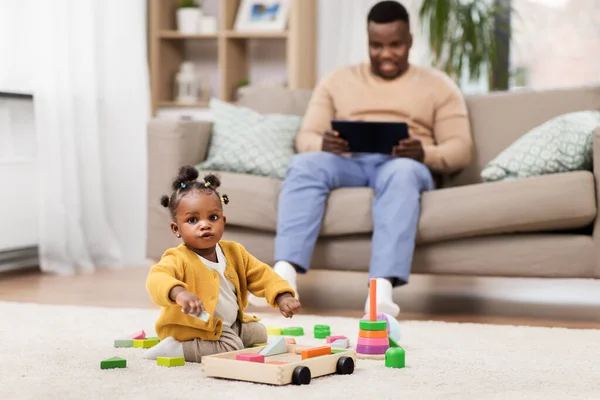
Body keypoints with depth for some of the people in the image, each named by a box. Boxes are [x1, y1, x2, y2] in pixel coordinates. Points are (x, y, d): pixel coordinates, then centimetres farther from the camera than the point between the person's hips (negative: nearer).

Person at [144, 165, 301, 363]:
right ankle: (174, 349, -14)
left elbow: (261, 275, 5)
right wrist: (178, 293, -63)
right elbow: (156, 278, -41)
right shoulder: (178, 259, -22)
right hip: (191, 329, -9)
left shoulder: (234, 252, 1)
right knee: (232, 348, -24)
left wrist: (283, 296, -14)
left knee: (258, 332, 17)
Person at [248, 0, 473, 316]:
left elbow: (461, 150, 5)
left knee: (401, 172, -39)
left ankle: (382, 288, -55)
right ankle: (284, 275, -47)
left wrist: (423, 153, -18)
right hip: (347, 163, 2)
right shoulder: (338, 80, 21)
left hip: (405, 166, -2)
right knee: (304, 164, -31)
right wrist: (324, 144, -14)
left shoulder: (437, 85, 15)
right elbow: (304, 138, 12)